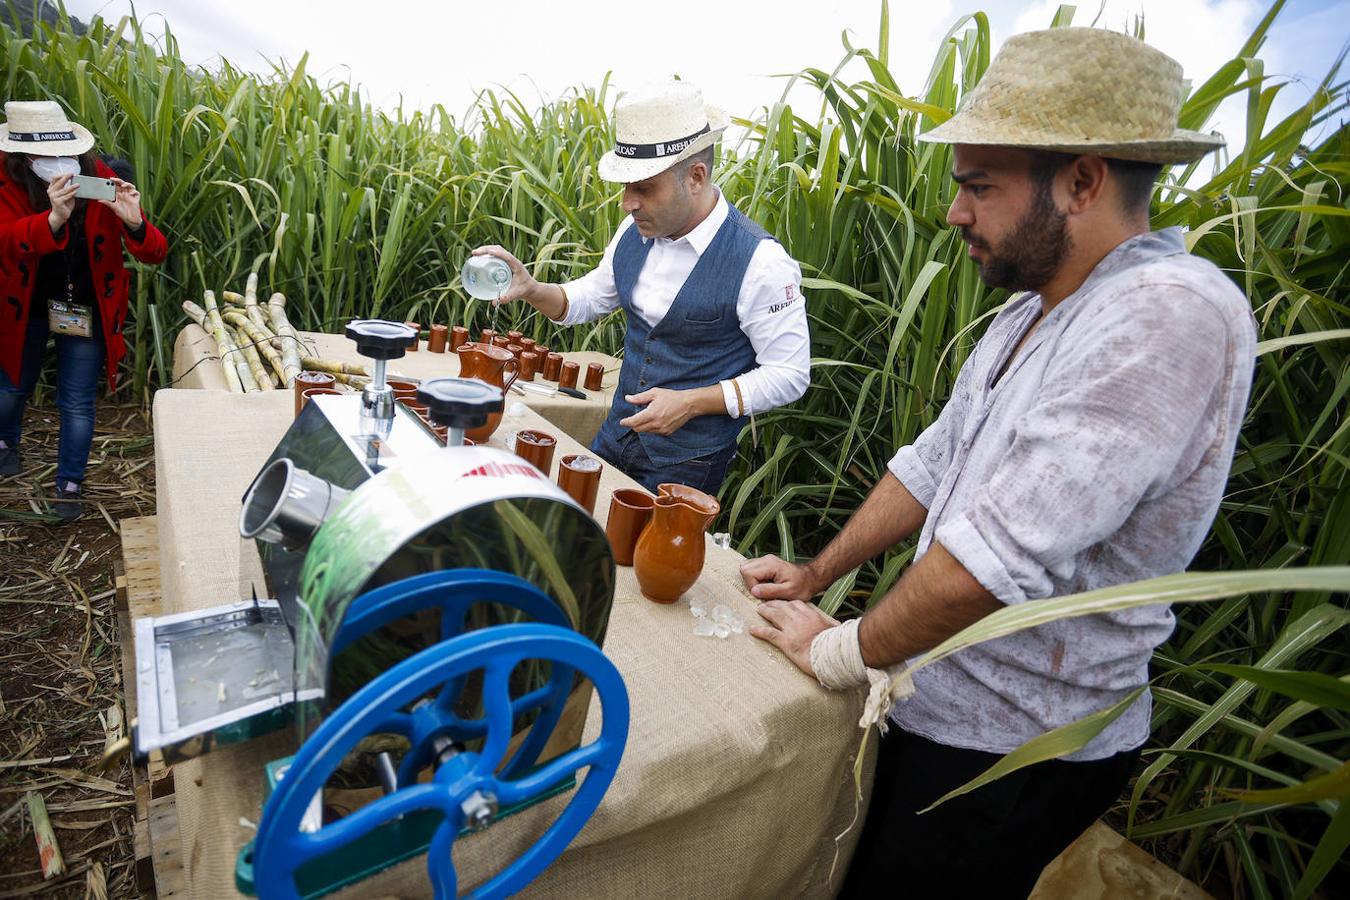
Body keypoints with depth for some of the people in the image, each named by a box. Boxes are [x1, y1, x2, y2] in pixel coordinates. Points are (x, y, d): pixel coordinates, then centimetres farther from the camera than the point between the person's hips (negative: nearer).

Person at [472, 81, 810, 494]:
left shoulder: (760, 262, -23)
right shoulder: (635, 231, -3)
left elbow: (789, 374, -16)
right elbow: (589, 298, 12)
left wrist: (690, 403, -24)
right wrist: (530, 289, -9)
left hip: (688, 461, -6)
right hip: (617, 434, 6)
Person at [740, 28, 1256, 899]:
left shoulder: (1173, 319, -27)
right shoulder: (1030, 315, 4)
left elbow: (1000, 554, -33)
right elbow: (932, 466, 10)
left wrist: (841, 652, -18)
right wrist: (815, 576, 8)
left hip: (1015, 752, -7)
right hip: (937, 707, 8)